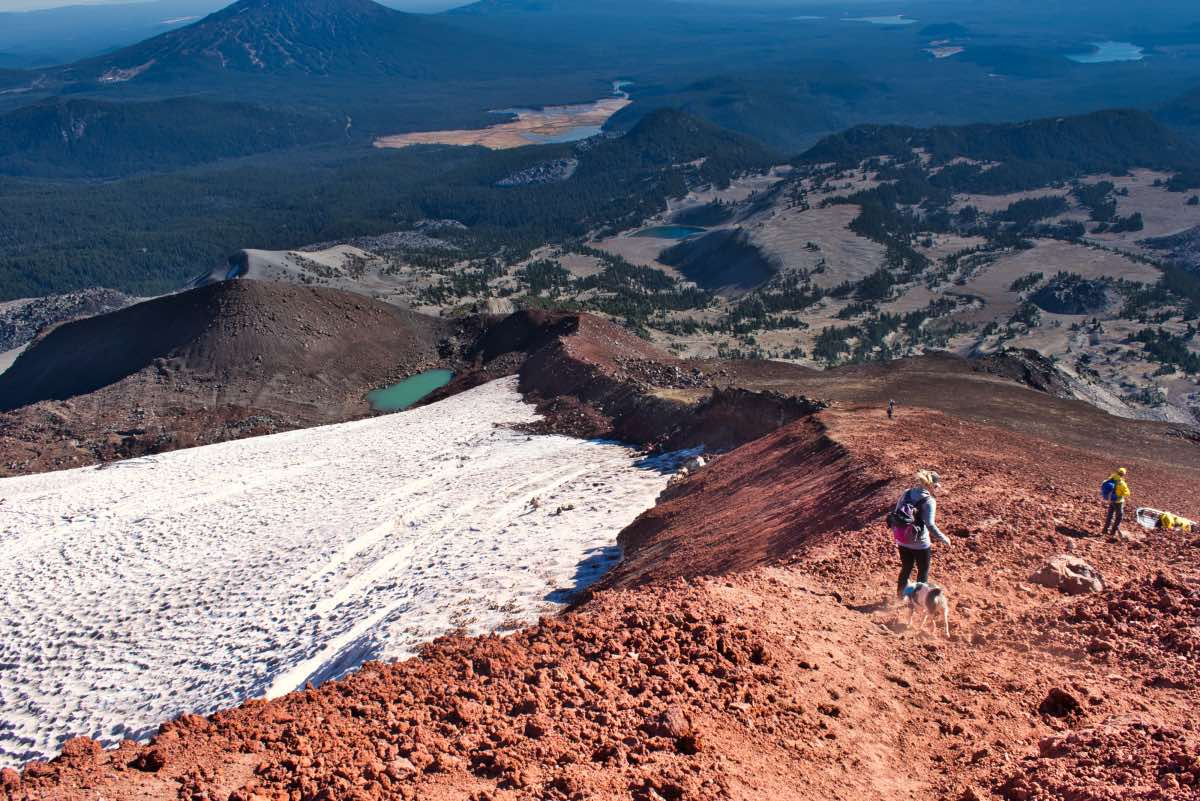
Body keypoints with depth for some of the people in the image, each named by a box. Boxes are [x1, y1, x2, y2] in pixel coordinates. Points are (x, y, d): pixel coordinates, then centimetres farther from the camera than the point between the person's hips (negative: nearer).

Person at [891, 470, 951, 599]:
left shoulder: (906, 494, 0)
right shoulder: (929, 501, -18)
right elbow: (930, 525, -24)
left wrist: (896, 533, 16)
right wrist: (943, 538, -11)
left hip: (903, 542, 6)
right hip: (920, 544, -6)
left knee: (906, 568, 26)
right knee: (923, 571, 18)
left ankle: (900, 594, 39)